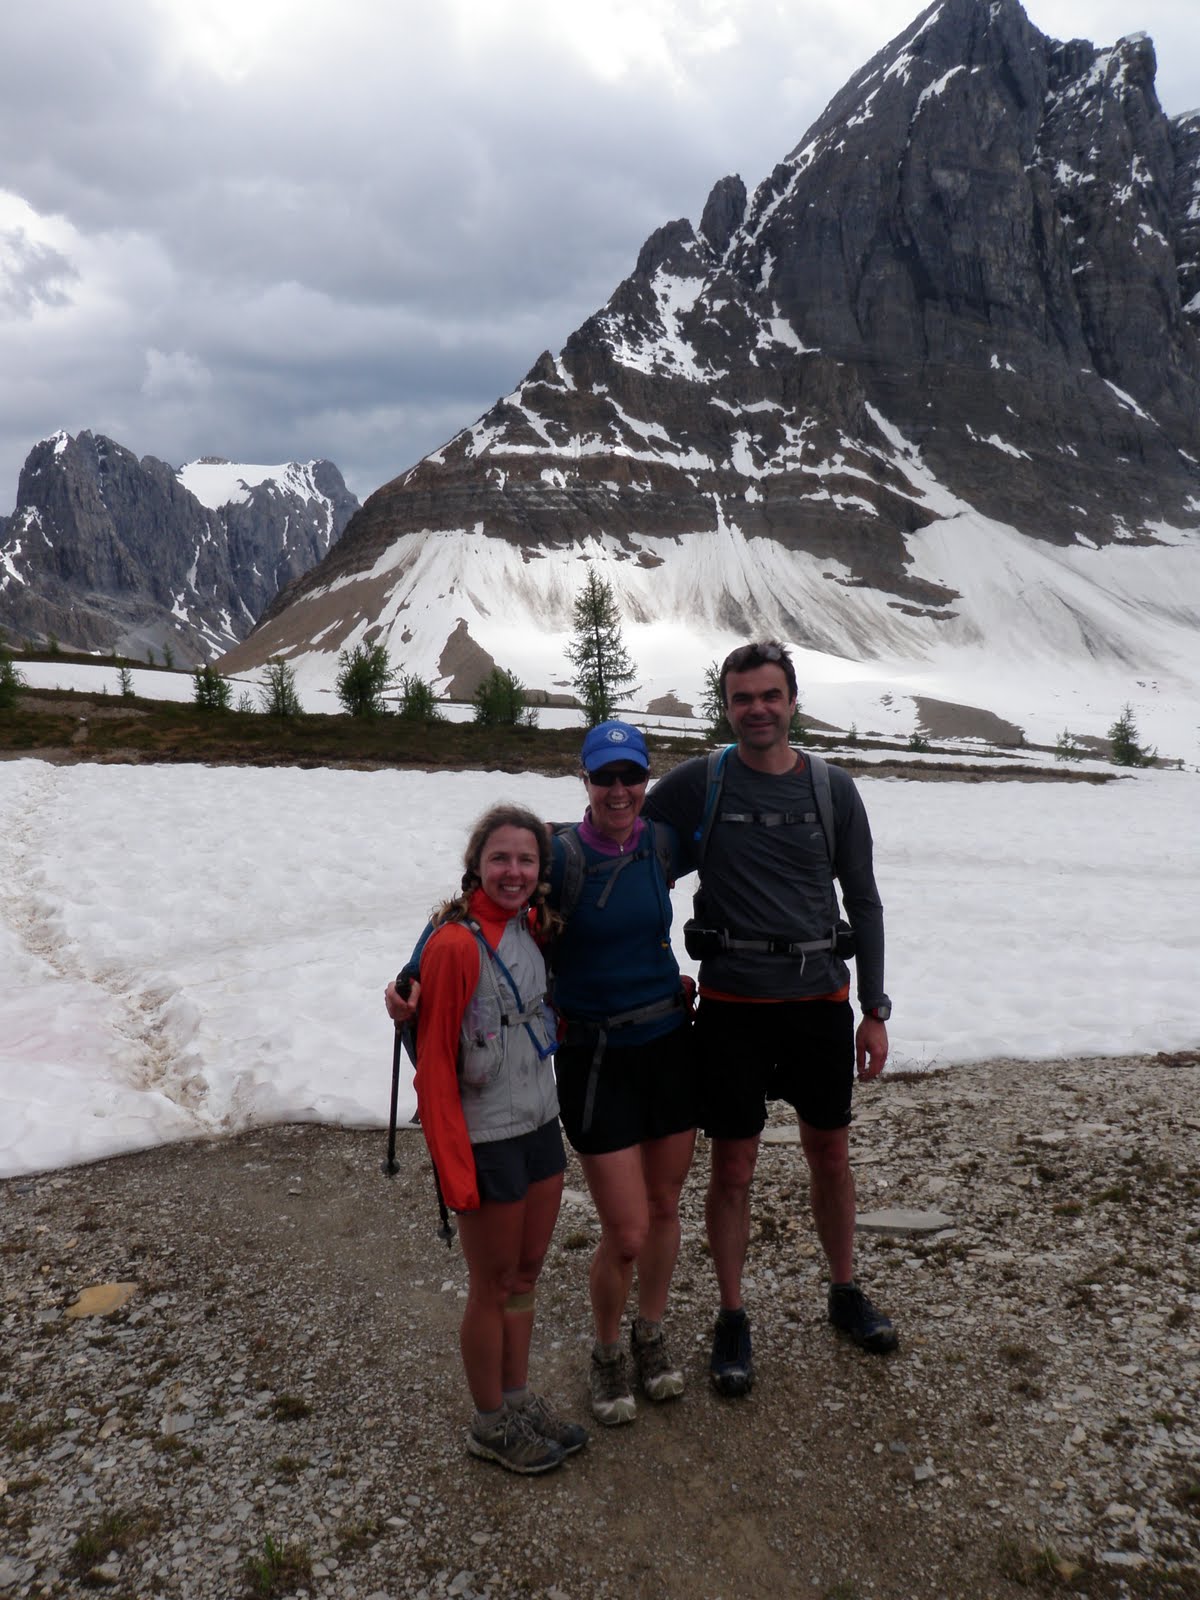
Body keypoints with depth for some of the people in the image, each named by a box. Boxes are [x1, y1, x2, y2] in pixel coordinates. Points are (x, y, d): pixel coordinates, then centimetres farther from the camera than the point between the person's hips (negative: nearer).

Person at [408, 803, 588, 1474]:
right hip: (488, 1140, -7)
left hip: (541, 1124, 7)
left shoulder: (532, 926, 0)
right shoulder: (455, 945, -22)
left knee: (526, 1272, 20)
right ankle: (492, 1424, 31)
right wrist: (455, 1170, -18)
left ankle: (520, 1398, 40)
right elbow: (434, 1064, -19)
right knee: (494, 1286, 10)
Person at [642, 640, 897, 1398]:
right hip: (732, 1003, -2)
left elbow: (863, 901, 7)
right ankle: (732, 1318, 27)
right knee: (733, 1169, 7)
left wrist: (874, 1010, 5)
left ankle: (845, 1292, 40)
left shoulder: (833, 788, 2)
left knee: (831, 1155, 17)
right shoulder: (697, 782, -4)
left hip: (820, 999, 2)